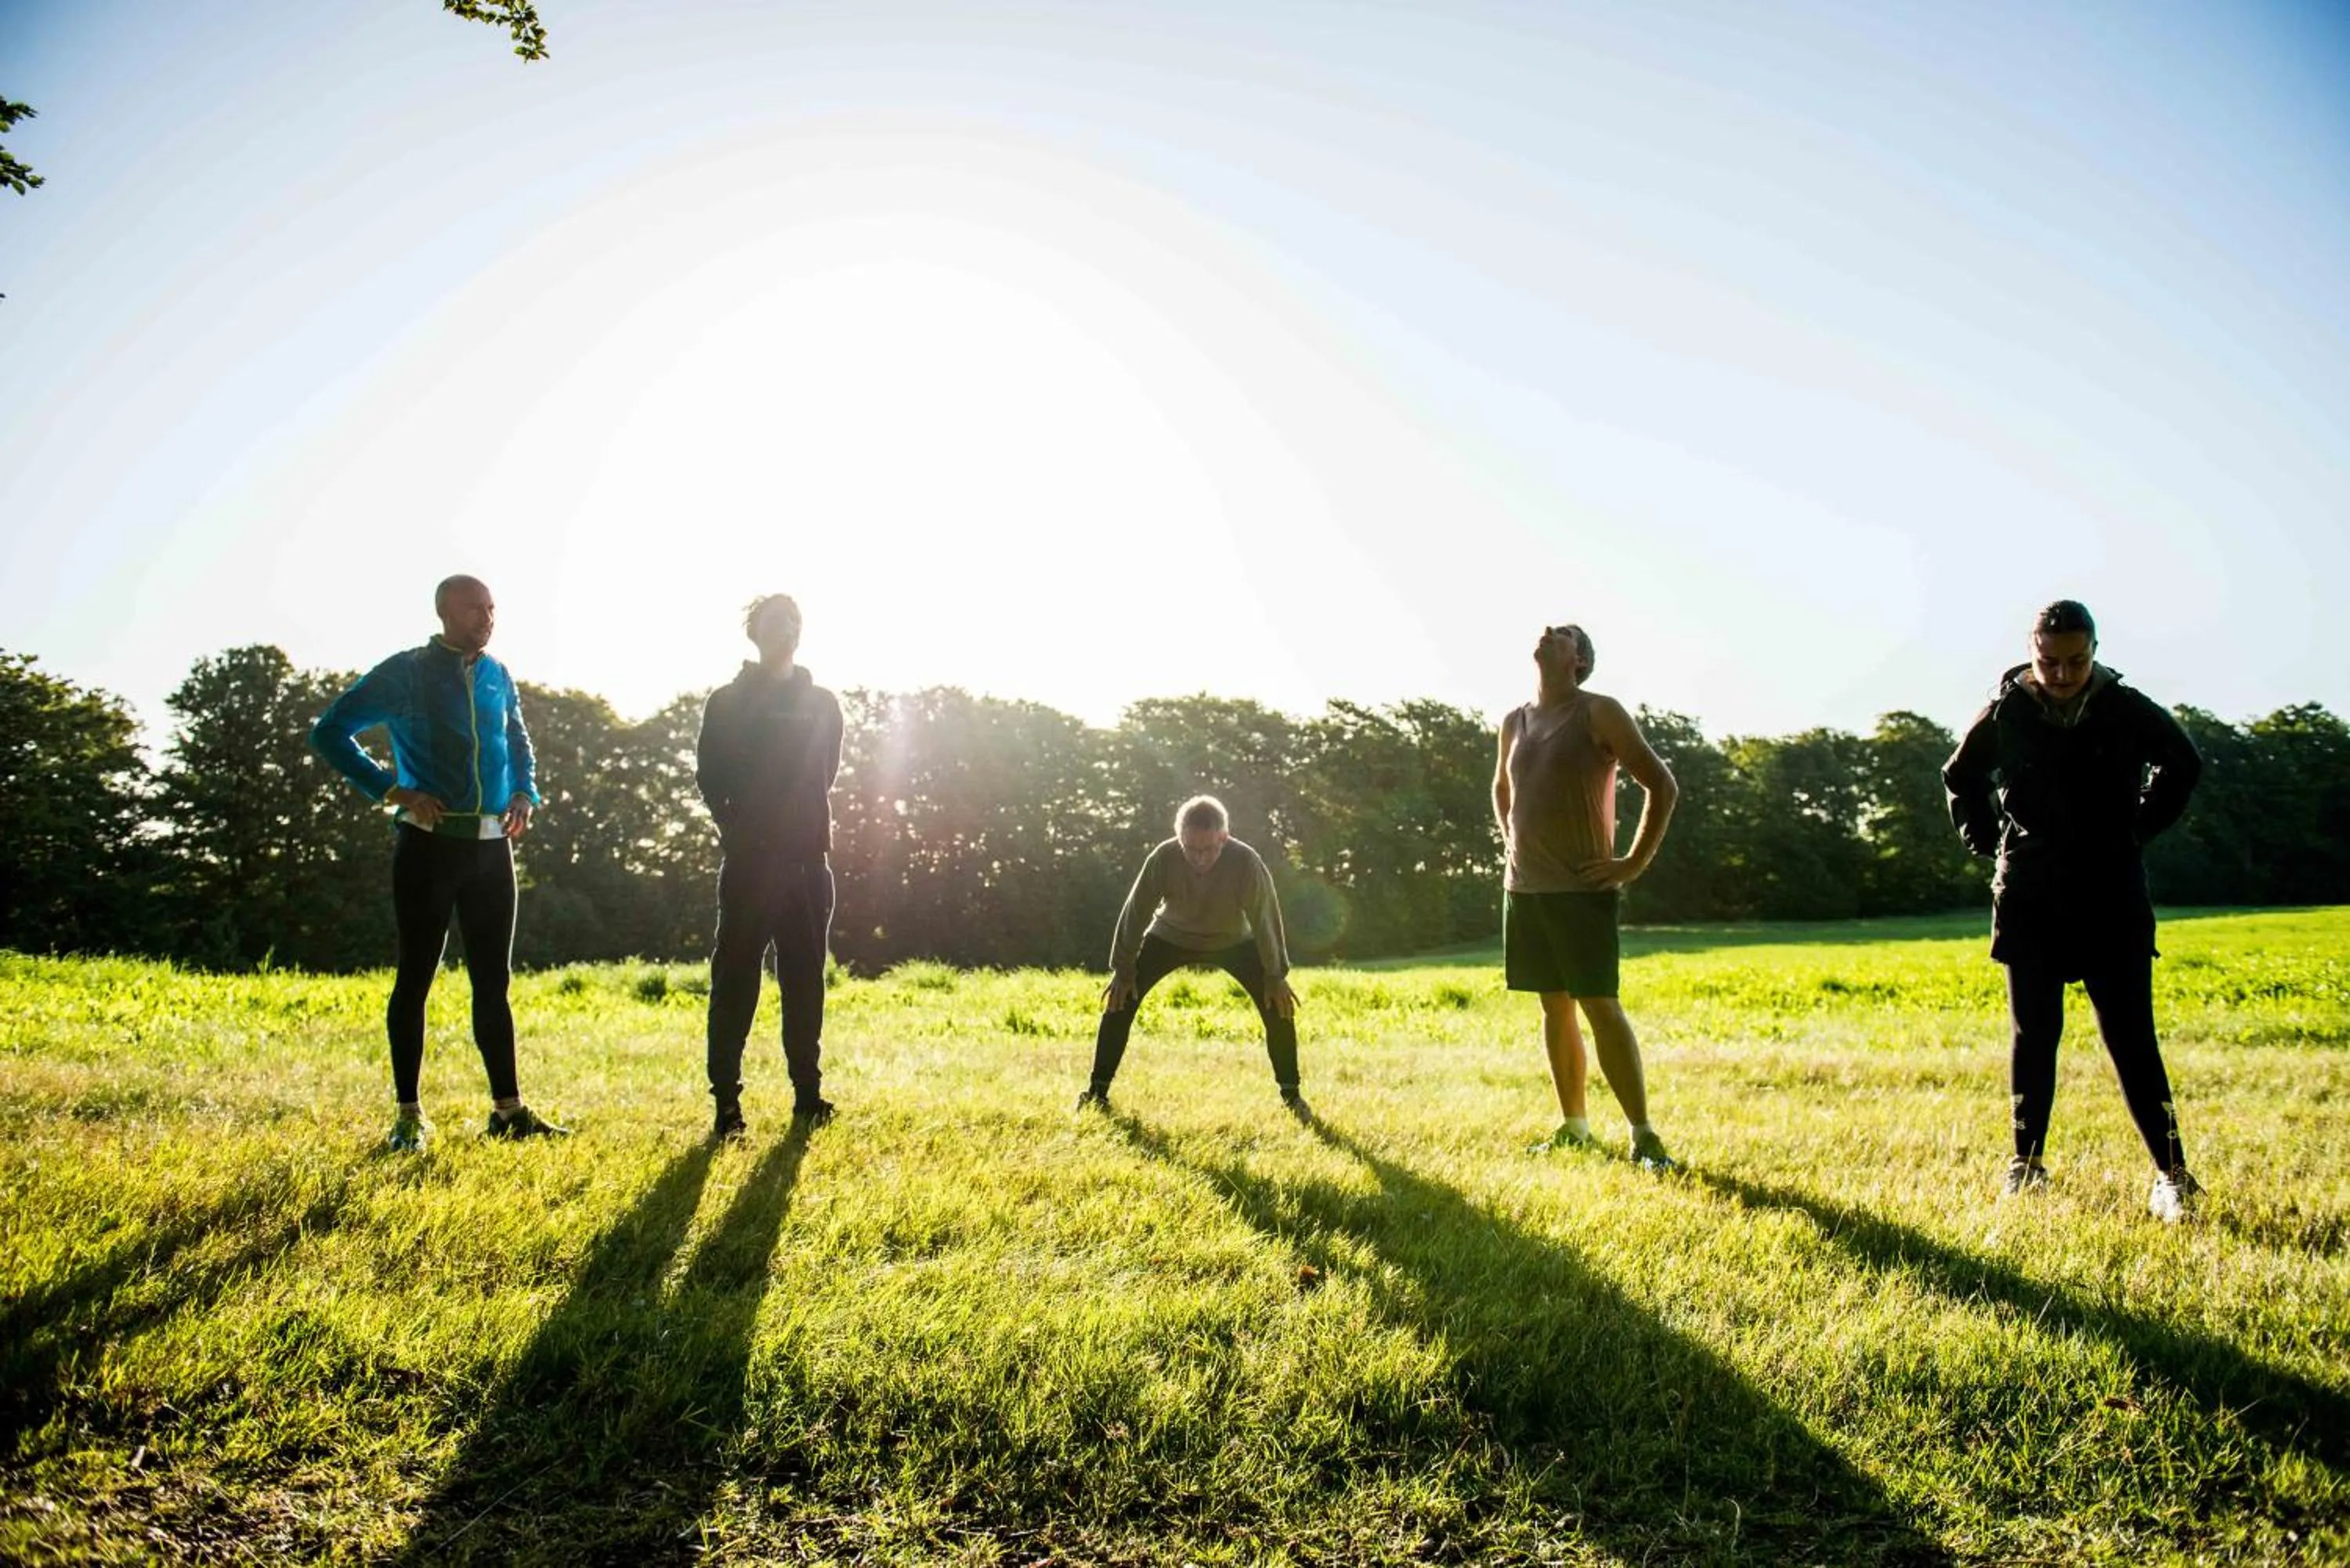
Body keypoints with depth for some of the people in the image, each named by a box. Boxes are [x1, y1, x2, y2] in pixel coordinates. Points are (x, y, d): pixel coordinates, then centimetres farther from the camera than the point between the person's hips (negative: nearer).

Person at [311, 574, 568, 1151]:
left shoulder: (497, 676, 12)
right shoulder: (405, 673, -3)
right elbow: (330, 732, -3)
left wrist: (524, 792, 9)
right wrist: (392, 789, -12)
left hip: (492, 846, 5)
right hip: (430, 844, -5)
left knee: (493, 979, 8)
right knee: (415, 978, 2)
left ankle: (508, 1109, 13)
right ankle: (409, 1114, 10)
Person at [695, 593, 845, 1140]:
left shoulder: (822, 704, 11)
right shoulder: (727, 703, 4)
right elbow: (709, 777, 2)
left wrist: (813, 829, 10)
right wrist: (738, 826, -2)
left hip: (808, 859, 3)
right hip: (748, 859, -2)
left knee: (805, 978, 6)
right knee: (735, 977, -4)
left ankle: (808, 1093, 13)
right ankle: (726, 1100, -1)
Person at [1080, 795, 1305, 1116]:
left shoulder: (1246, 863, -35)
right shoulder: (1163, 859, -33)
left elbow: (1265, 918, -23)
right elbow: (1136, 912, -22)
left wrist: (1275, 976, -18)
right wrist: (1123, 971, -19)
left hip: (1234, 941, 0)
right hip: (1171, 936, 0)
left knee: (1278, 1007, -13)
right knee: (1121, 999, -13)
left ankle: (1291, 1095, 4)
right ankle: (1097, 1090, 1)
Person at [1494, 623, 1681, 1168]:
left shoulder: (1599, 713, -6)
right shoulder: (1514, 723, 13)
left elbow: (1662, 785, -7)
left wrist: (1635, 863, -10)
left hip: (1583, 888, -6)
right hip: (1524, 889, 6)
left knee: (1601, 1007, -9)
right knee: (1555, 1008, 10)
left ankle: (1644, 1136, -4)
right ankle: (1574, 1128, 18)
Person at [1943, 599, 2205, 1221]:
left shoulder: (2128, 710, -3)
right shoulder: (2004, 714, -2)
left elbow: (2183, 766, 16)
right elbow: (1960, 779, 16)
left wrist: (2141, 829, 7)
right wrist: (1987, 842, 6)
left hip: (2113, 901, -1)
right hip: (2029, 903, 1)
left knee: (2132, 1039, -3)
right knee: (2033, 1036, 7)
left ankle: (2171, 1172, 3)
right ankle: (2027, 1164, 16)